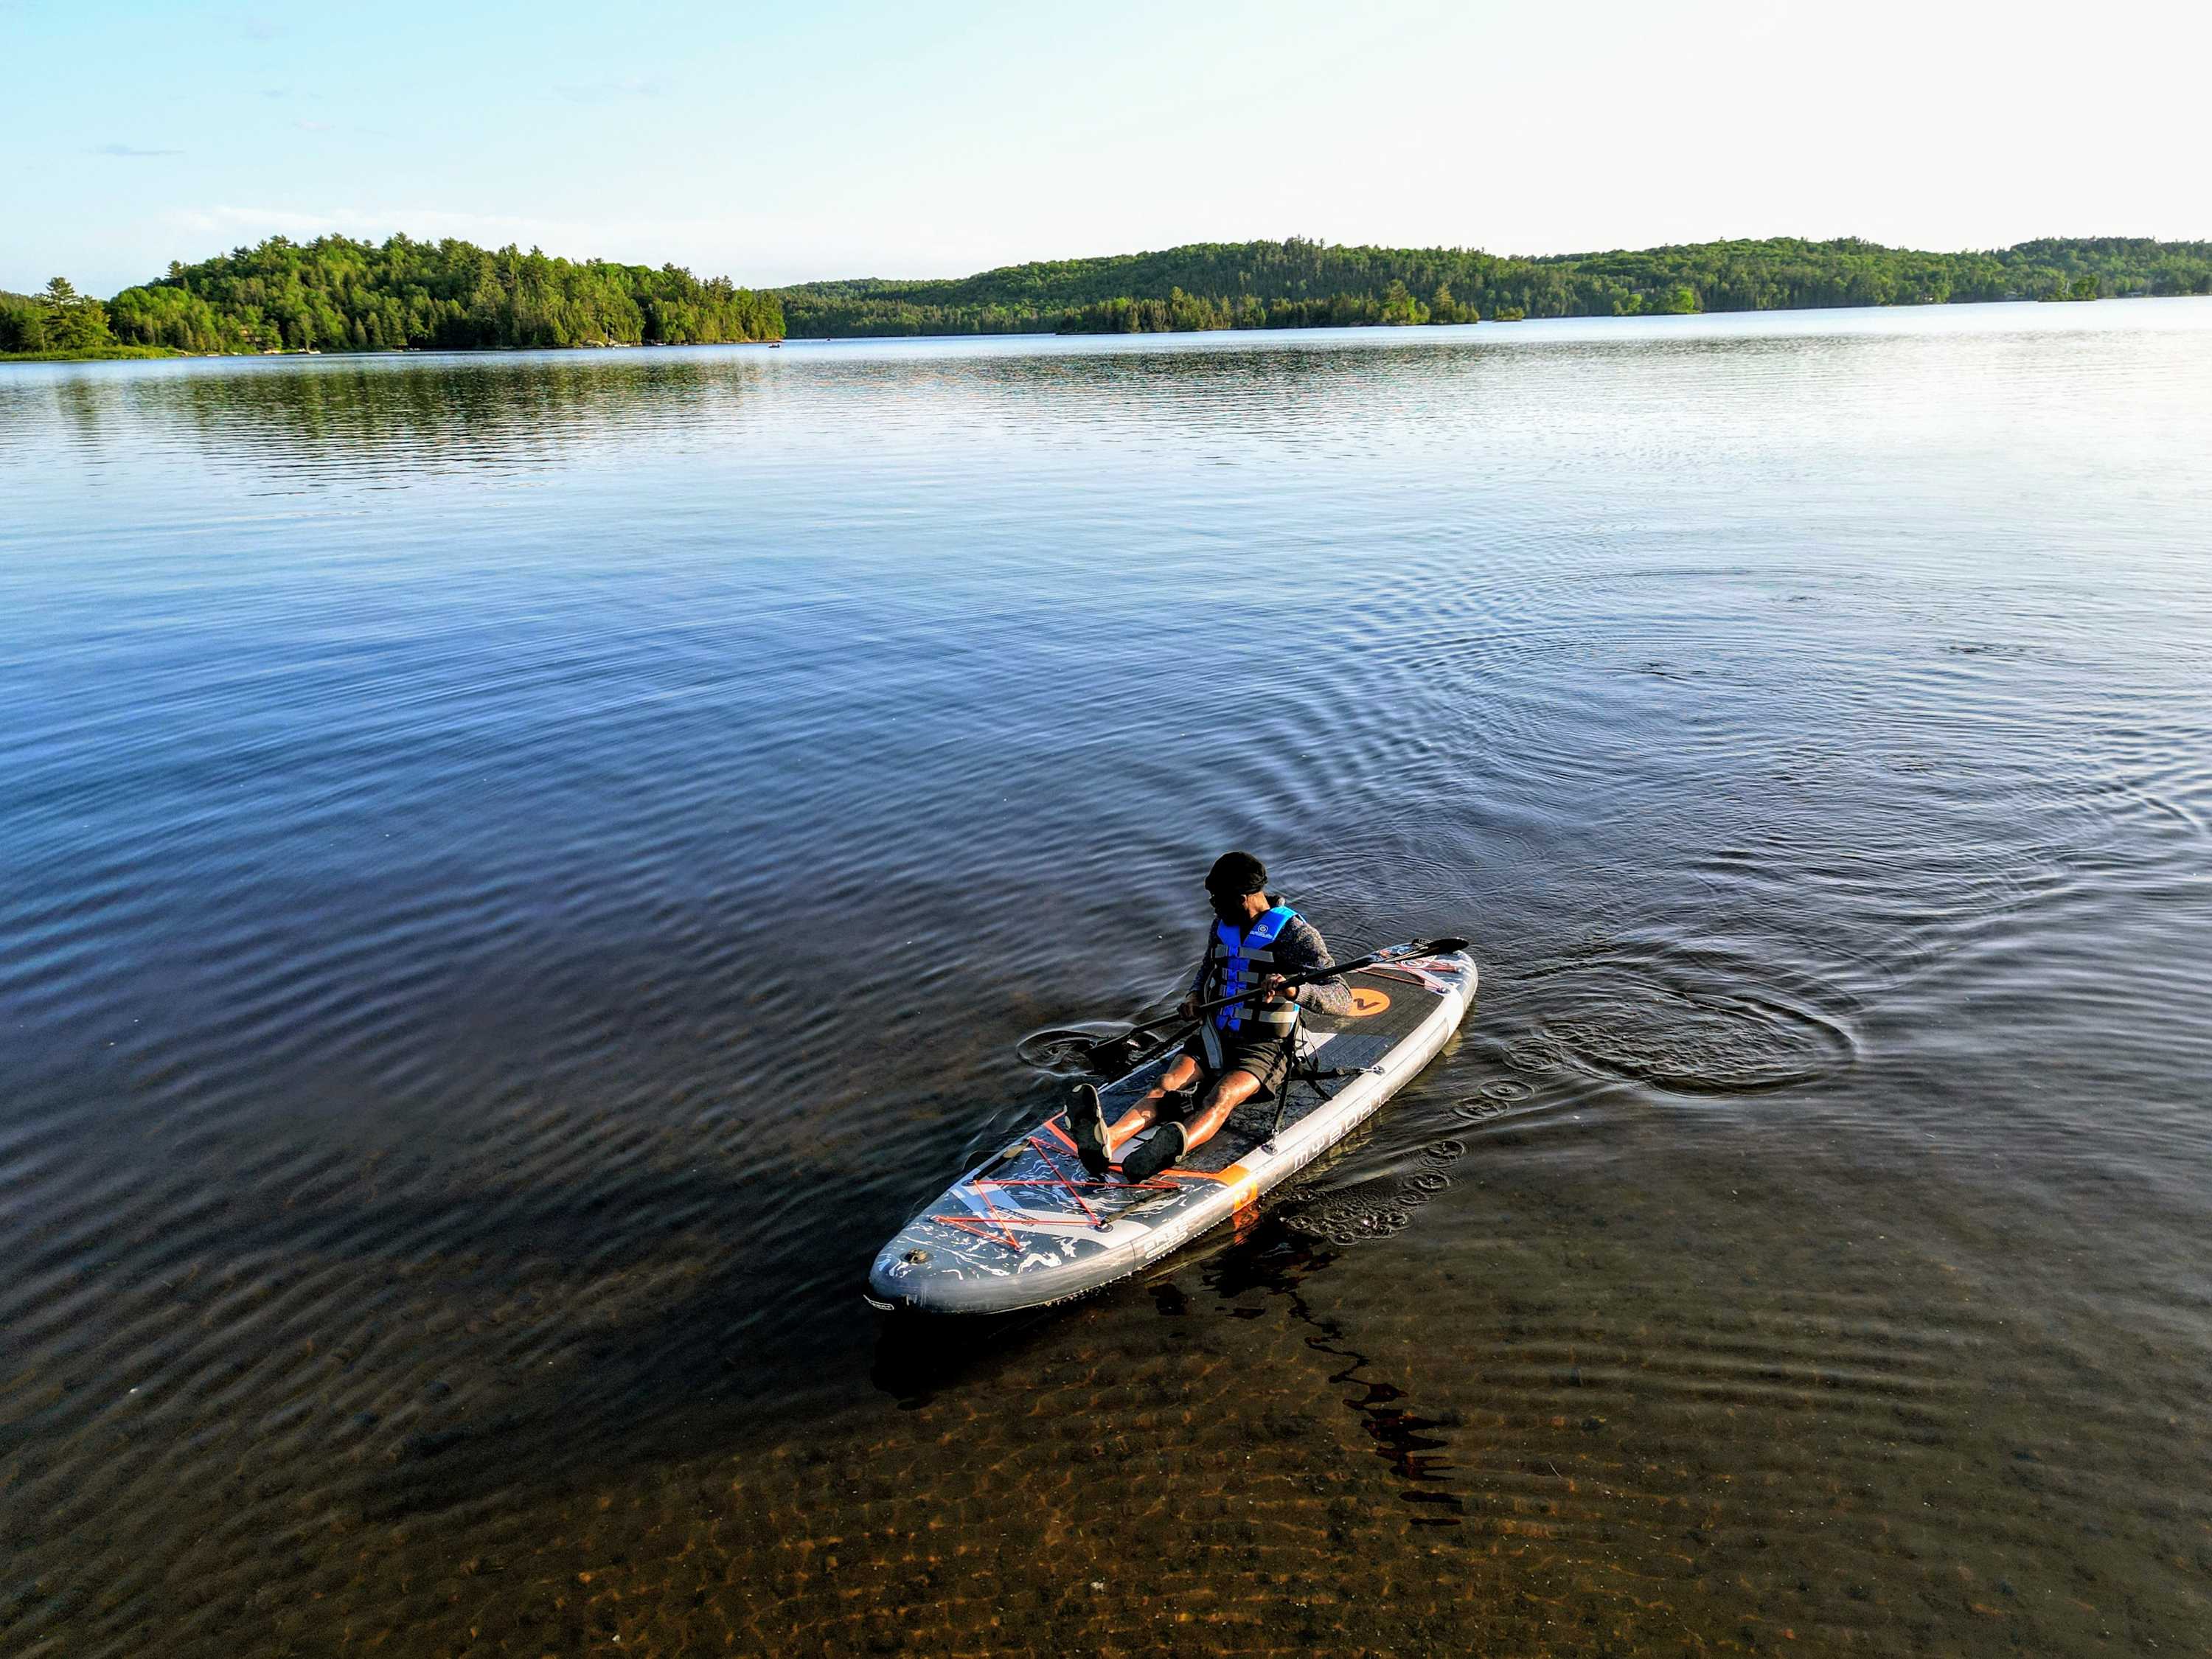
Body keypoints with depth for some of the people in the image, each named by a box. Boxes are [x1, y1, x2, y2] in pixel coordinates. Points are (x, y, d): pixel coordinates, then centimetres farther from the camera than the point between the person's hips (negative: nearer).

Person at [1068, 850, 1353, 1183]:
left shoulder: (1296, 934, -11)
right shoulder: (1222, 926, 9)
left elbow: (1343, 999, -20)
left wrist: (1295, 990, -40)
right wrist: (1195, 995, 6)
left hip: (1264, 1049, -5)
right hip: (1215, 1037, 6)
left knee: (1221, 1096, -35)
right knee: (1168, 1085, -24)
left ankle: (1172, 1147, -66)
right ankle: (1105, 1143, -50)